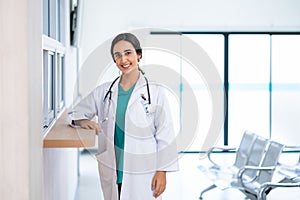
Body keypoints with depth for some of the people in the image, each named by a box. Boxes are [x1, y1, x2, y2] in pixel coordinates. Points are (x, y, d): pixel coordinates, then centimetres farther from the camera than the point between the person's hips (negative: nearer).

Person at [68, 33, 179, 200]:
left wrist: (162, 171, -6)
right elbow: (75, 113, 16)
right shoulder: (104, 91, 6)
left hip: (143, 172, -3)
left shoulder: (156, 92, -4)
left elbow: (165, 135, -3)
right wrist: (82, 121, -7)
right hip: (112, 172, 3)